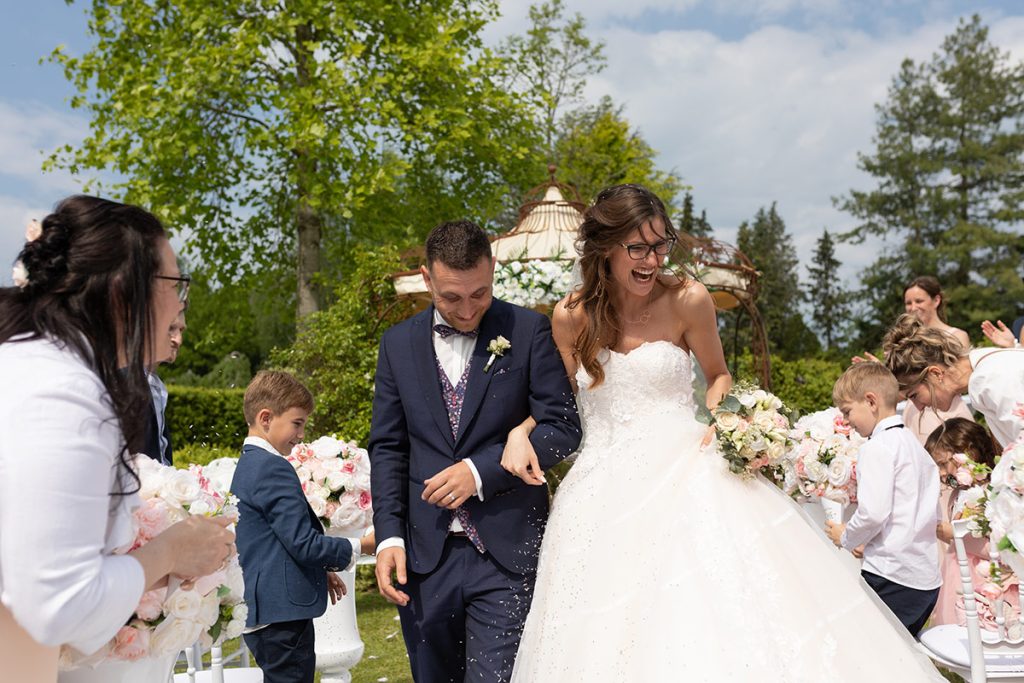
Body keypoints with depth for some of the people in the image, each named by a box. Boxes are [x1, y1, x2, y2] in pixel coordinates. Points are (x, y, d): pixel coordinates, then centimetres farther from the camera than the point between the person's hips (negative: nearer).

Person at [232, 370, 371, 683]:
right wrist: (356, 548, -7)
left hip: (261, 610, 10)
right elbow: (303, 543, -20)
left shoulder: (248, 465, 14)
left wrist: (321, 570, 18)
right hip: (283, 611, -10)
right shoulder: (274, 469, -17)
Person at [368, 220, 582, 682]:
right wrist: (389, 535, -2)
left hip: (507, 554, -3)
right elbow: (387, 447, 8)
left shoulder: (529, 332, -2)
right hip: (425, 556, 3)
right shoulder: (398, 343, 7)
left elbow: (563, 428, -5)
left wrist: (480, 470, -15)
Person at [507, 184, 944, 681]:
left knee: (705, 616, -11)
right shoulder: (571, 317, 0)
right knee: (605, 637, 1)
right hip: (602, 490, 2)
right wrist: (521, 431, -8)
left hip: (682, 478, -1)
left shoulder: (687, 300, -4)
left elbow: (718, 374, 11)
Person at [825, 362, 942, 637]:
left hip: (891, 578, -9)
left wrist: (846, 539, -1)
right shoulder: (917, 445, 16)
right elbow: (935, 516, 19)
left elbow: (873, 512, -21)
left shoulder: (877, 447, -11)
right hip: (928, 578, 9)